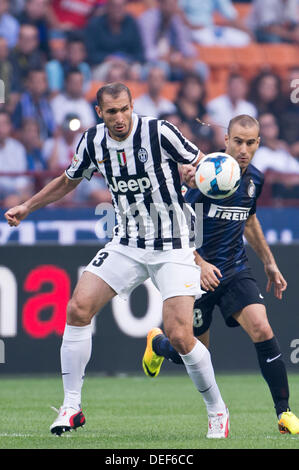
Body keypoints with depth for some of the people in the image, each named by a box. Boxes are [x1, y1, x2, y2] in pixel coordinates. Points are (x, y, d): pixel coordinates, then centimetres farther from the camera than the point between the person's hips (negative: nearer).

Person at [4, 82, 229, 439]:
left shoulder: (158, 132, -14)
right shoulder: (92, 141, 1)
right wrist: (27, 207, 23)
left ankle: (217, 411, 7)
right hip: (126, 245, 5)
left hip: (173, 248, -5)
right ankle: (71, 406, 0)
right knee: (78, 308, -11)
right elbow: (68, 180, 21)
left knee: (179, 336, -15)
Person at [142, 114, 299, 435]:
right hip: (198, 274, -4)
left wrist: (269, 263, 24)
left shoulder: (254, 180, 3)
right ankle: (157, 342, 44)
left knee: (262, 330, -19)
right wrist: (199, 263, -26)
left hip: (235, 270, 4)